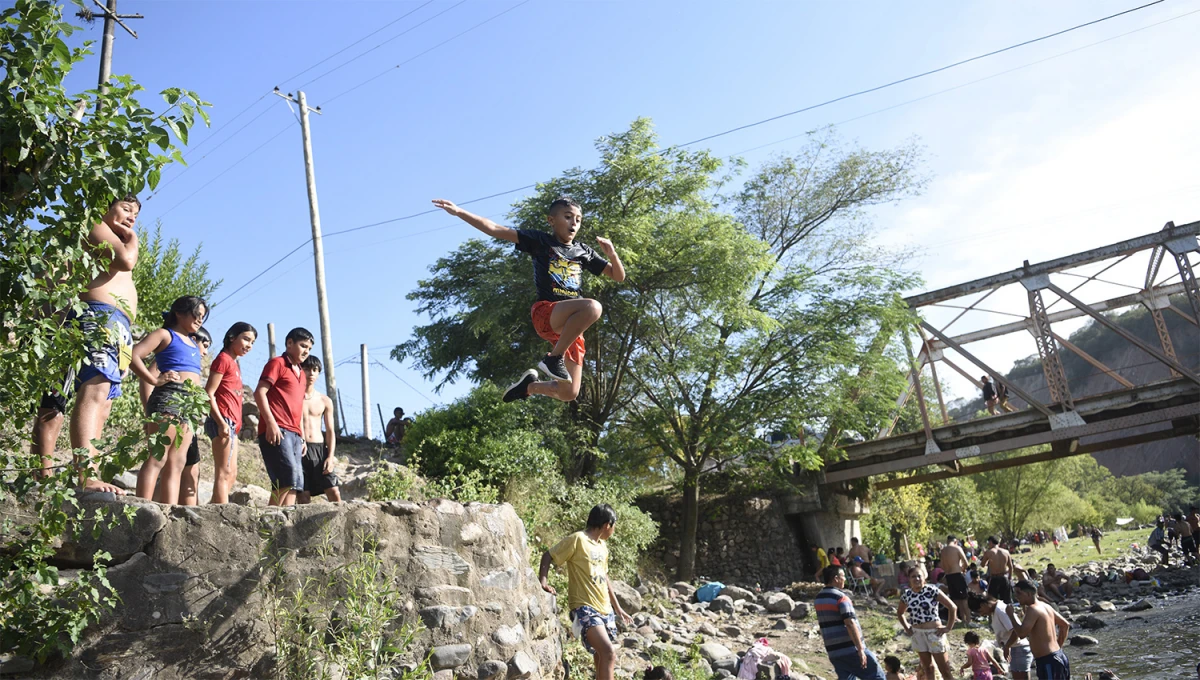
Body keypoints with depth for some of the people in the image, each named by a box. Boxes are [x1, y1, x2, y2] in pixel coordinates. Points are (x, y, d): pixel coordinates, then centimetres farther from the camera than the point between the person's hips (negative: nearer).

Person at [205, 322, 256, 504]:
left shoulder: (235, 363, 20)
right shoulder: (223, 359, -6)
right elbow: (209, 393, -13)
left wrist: (235, 424, 13)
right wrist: (221, 422, -21)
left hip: (232, 424, 9)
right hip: (224, 421, -9)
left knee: (231, 474, 10)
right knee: (224, 473, -12)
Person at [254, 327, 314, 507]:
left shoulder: (301, 374, 26)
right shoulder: (277, 363, 3)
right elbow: (259, 392, -9)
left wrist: (302, 436, 21)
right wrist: (271, 423, -19)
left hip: (294, 433, 8)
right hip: (276, 431, -8)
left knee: (296, 482, -1)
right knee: (289, 474, -20)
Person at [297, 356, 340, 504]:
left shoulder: (325, 401, 13)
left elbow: (330, 431, 12)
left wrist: (330, 456, -1)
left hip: (320, 449, 3)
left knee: (334, 493, -7)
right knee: (303, 496, -6)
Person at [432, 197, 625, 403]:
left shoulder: (584, 252, 19)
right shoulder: (541, 241, 8)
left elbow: (619, 276, 20)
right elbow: (495, 230, 2)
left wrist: (611, 253, 0)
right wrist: (459, 212, -6)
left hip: (573, 325, 5)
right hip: (545, 313, -5)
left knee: (569, 393, -2)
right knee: (592, 307, -36)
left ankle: (530, 385, 29)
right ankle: (554, 357, -21)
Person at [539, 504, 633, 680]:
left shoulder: (602, 545, 14)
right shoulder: (577, 539, -10)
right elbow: (548, 556, -8)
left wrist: (617, 607, 26)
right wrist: (543, 580, -24)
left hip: (605, 609, 8)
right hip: (585, 608, -8)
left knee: (602, 658, 16)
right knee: (609, 653, -24)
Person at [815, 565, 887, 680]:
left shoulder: (818, 598, 11)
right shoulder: (840, 597, -14)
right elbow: (850, 624, -22)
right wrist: (860, 649, -21)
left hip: (833, 651, 7)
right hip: (850, 650, -7)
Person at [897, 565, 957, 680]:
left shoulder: (932, 590, -14)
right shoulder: (906, 595, 1)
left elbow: (953, 607, -13)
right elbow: (900, 613, 19)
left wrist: (948, 628, -12)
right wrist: (907, 628, 8)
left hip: (934, 632, -5)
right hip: (917, 634, 5)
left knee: (944, 668, 2)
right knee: (927, 667, 15)